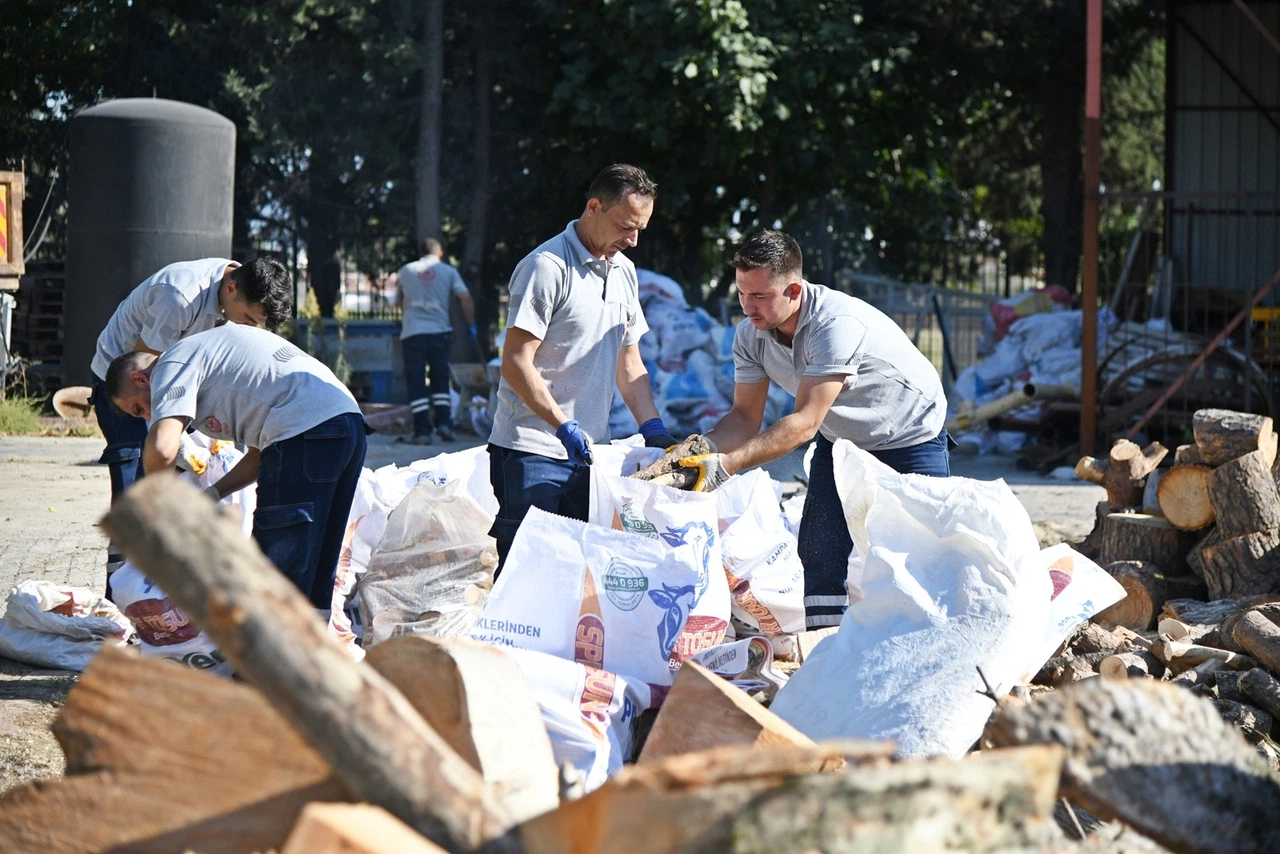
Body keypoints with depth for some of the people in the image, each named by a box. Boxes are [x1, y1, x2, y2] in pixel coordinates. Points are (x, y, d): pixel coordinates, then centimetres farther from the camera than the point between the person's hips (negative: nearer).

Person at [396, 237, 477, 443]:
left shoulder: (406, 271, 12)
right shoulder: (448, 271, 8)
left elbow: (400, 301, 25)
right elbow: (465, 297, -2)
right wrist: (471, 325, 6)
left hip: (411, 333, 0)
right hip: (439, 331, 0)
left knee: (416, 383, 1)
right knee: (440, 380, 14)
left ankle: (422, 430, -6)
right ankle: (443, 422, 1)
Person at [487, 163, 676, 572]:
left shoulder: (624, 271, 15)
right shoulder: (547, 266, -11)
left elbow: (628, 363, 21)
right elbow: (515, 363, -15)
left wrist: (653, 428, 7)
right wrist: (565, 426, -22)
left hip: (587, 453, 8)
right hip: (531, 452, -8)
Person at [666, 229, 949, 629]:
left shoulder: (837, 324, -36)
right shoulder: (750, 335, -14)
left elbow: (805, 422, -38)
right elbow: (745, 417, -9)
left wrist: (728, 463, -45)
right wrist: (701, 448, -30)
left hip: (911, 435, -6)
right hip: (842, 439, 6)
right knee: (819, 554, -3)